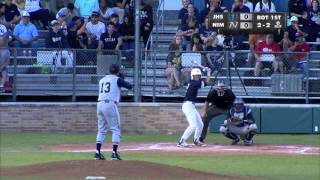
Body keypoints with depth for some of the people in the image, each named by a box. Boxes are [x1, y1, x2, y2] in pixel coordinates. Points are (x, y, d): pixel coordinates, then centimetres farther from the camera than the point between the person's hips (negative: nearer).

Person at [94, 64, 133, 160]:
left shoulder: (102, 80, 19)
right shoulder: (117, 80, 1)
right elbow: (130, 86, -2)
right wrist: (123, 82, 18)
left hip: (100, 104, 6)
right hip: (110, 104, -6)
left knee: (101, 130, 13)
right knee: (116, 129, 1)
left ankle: (97, 153, 6)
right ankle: (114, 153, -8)